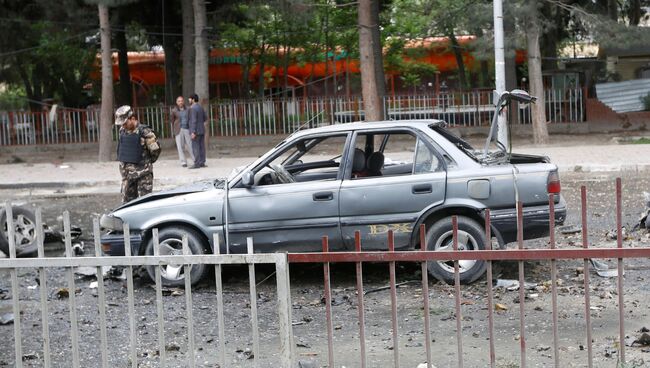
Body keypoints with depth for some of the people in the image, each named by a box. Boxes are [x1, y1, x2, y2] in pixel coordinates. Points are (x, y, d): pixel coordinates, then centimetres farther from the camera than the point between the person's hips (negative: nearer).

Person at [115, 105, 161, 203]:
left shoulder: (144, 132, -16)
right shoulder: (122, 131, 4)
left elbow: (155, 150, -8)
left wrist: (147, 162, 5)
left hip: (143, 173, -6)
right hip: (127, 173, 6)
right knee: (127, 200, 10)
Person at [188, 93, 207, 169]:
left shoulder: (193, 108, -14)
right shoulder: (200, 107, 12)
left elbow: (194, 120, -20)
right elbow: (205, 118, 19)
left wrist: (193, 132, -21)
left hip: (196, 130, -9)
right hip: (202, 130, 9)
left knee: (195, 147, -7)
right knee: (201, 146, 8)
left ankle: (197, 164, -9)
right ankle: (202, 162, 8)